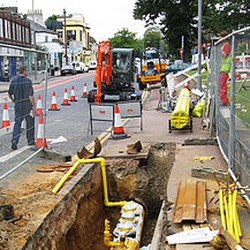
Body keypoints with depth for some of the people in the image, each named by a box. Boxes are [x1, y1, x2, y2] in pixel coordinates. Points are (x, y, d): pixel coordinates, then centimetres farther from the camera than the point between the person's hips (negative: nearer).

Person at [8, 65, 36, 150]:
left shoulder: (13, 80, 4)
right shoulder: (27, 81, -12)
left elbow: (9, 94, 11)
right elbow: (30, 95, -16)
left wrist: (13, 100, 30)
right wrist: (34, 106, -12)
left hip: (18, 105, 4)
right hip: (28, 105, -4)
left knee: (17, 123, 6)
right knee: (30, 123, 11)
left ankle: (14, 140, -12)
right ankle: (30, 140, 21)